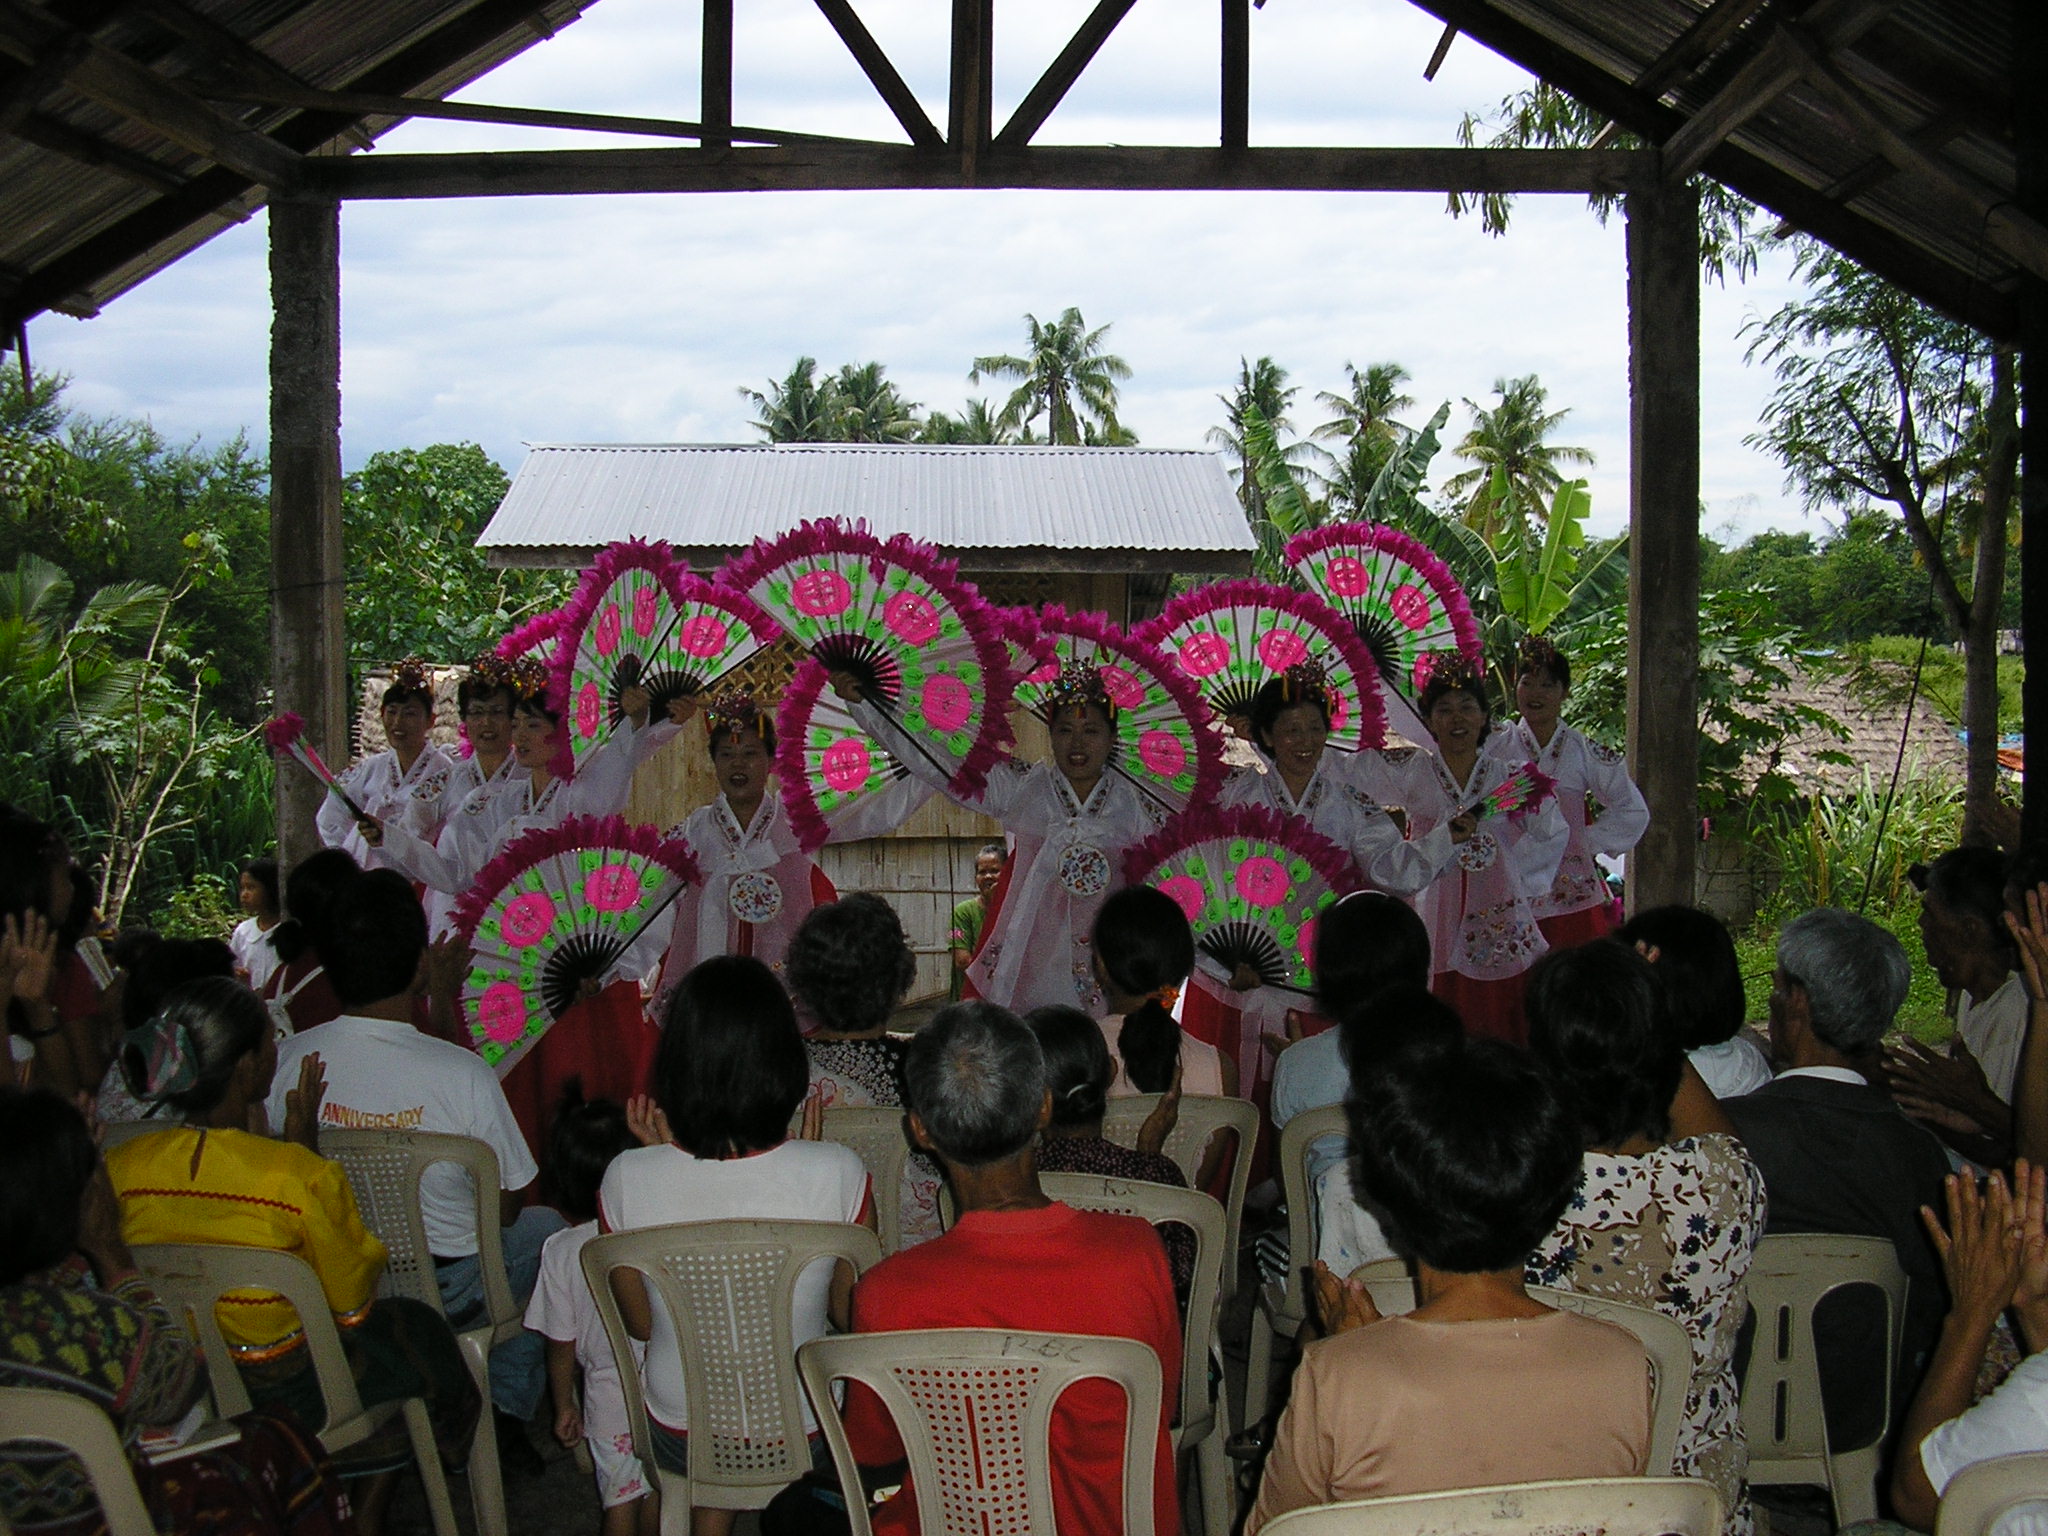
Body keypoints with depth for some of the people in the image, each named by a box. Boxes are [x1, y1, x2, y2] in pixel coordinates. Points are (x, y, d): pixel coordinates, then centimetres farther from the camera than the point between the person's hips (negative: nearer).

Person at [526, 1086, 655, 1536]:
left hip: (609, 1399, -1)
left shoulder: (561, 1251, -16)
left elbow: (562, 1344, -6)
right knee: (659, 1493, 23)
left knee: (620, 1499, 18)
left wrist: (564, 1405, 8)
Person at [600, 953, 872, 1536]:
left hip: (679, 1438, 1)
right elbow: (851, 1312, -8)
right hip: (803, 1440, -1)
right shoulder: (837, 1173, -27)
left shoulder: (628, 1180, -23)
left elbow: (640, 1324, -5)